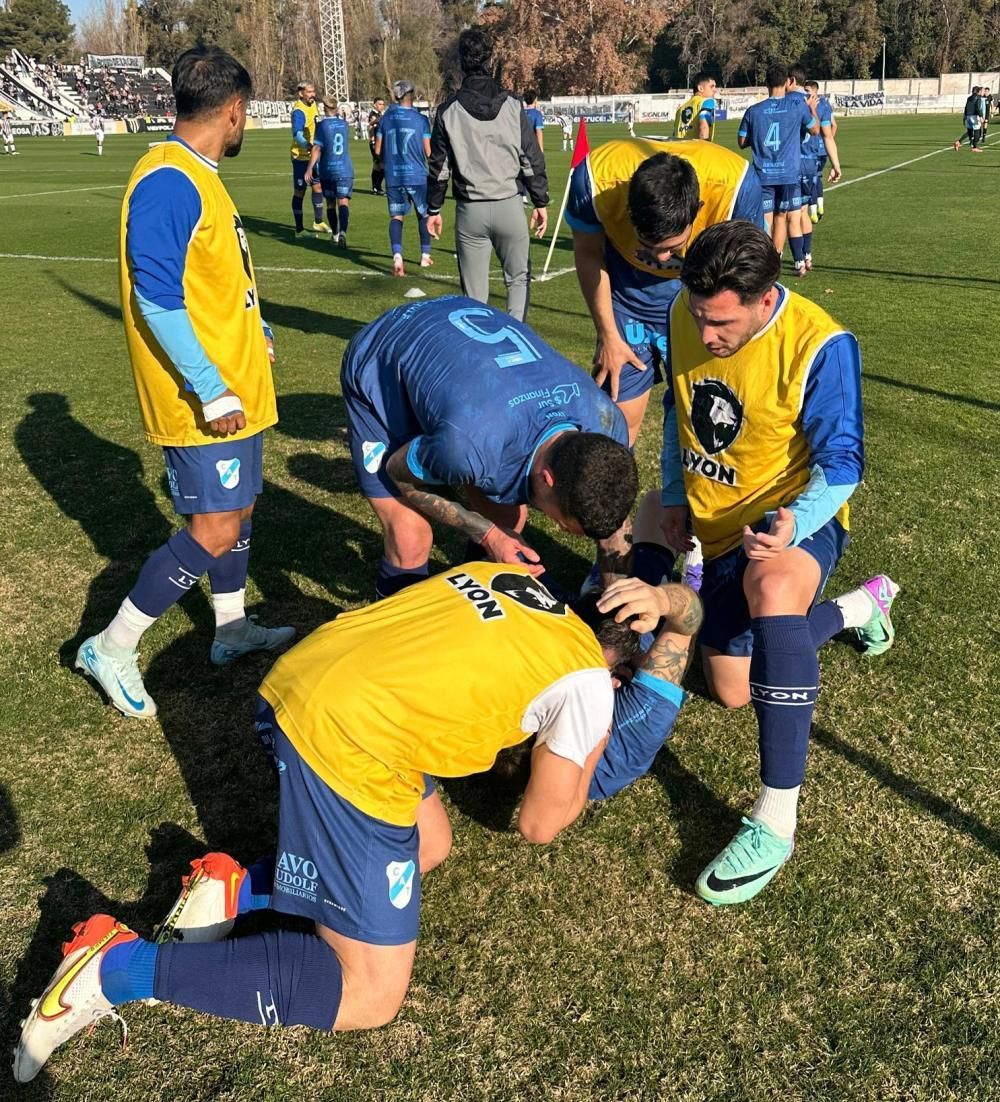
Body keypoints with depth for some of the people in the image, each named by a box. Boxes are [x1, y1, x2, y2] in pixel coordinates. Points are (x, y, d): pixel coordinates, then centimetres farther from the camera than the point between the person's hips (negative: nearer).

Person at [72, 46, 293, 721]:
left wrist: (254, 336, 28)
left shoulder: (198, 177, 12)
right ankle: (112, 649, 7)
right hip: (206, 397, -10)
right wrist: (212, 391, -24)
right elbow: (156, 296, -25)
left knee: (238, 509, 17)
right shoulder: (168, 183, -20)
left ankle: (232, 632, 33)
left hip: (235, 383, 10)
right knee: (213, 531, -7)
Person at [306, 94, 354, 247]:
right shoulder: (344, 124, 8)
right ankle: (343, 232, -32)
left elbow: (317, 148, -12)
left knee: (330, 203, 15)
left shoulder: (321, 125, -4)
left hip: (327, 170, -1)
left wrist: (310, 168, -13)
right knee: (343, 202, -9)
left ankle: (335, 235, 24)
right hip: (345, 170, 1)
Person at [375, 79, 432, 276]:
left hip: (393, 177, 2)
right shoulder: (421, 119, -5)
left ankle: (397, 256, -20)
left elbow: (378, 150, 6)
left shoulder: (385, 119, 2)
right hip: (417, 176, -2)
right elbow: (428, 152, -4)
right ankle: (425, 256, 25)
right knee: (424, 215, 16)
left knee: (396, 217, 2)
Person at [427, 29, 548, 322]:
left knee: (474, 291, 7)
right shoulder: (512, 105, 0)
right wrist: (540, 202, 8)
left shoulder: (448, 111, 0)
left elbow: (439, 167, 3)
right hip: (508, 205, 0)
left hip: (470, 210, 0)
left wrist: (434, 209, 13)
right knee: (518, 278, 13)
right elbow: (532, 159, 1)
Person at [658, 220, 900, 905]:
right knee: (733, 691, 17)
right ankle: (860, 606, 42)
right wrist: (674, 496, 5)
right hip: (717, 528, 7)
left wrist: (795, 523, -40)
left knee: (772, 589, -45)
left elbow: (841, 462, -20)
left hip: (793, 519, -6)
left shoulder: (819, 345, -24)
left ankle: (776, 822, -40)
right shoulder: (686, 315, -7)